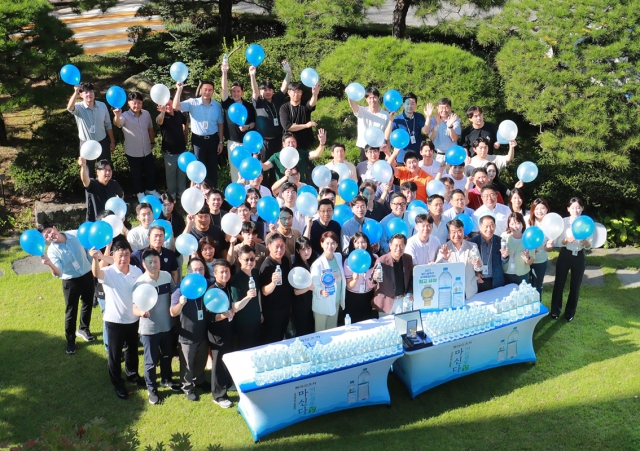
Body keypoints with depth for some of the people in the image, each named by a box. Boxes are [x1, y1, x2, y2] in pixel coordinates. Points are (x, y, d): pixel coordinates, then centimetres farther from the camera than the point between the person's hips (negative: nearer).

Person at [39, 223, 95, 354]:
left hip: (87, 275, 3)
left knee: (88, 304, 20)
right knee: (71, 311, 5)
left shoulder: (75, 235, -9)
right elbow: (58, 273, -28)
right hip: (70, 281, -3)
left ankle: (83, 329, 43)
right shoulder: (52, 251, -17)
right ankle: (70, 340, 22)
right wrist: (50, 264, -49)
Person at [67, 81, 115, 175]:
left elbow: (108, 125, 3)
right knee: (88, 171, 16)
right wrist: (76, 92, -58)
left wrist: (112, 141, 7)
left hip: (103, 142, 2)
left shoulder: (102, 106, -8)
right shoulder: (79, 107, -17)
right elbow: (69, 108, -43)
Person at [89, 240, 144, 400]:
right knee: (115, 354, 12)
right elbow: (96, 273, -45)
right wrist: (96, 259, -64)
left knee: (133, 350, 23)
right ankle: (118, 384, 31)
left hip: (134, 319, 4)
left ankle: (132, 374, 47)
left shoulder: (137, 271, -7)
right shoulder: (109, 273, -20)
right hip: (115, 320, -4)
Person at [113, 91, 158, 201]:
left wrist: (153, 142, 17)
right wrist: (117, 116, -65)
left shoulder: (146, 114, -6)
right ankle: (140, 192, 38)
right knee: (136, 174, 15)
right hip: (133, 153, -3)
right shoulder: (125, 116, -20)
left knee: (151, 171, 20)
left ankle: (151, 189, 45)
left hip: (147, 151, 4)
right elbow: (117, 123, -42)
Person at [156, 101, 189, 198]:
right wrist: (162, 112, -62)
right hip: (169, 152, -4)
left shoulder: (179, 115, -2)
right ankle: (172, 194, 25)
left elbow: (186, 123, 20)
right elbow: (159, 121, -41)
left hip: (182, 150, 4)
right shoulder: (162, 116, -15)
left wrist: (186, 136, 12)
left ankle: (182, 192, 33)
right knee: (170, 174, 11)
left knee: (182, 173, 17)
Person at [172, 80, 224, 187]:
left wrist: (221, 141, 4)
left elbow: (220, 124, 5)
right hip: (198, 140, -1)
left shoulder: (217, 106, -2)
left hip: (213, 139, 1)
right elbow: (176, 106, -20)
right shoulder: (192, 103, -8)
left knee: (213, 167, 12)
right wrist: (179, 90, -27)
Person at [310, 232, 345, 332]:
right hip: (322, 304, -6)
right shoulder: (318, 264, -22)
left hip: (336, 301, 6)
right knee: (320, 332, 11)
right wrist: (321, 291, -38)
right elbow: (314, 285, -20)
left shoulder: (339, 257, -4)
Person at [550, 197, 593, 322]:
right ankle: (555, 311, 26)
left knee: (575, 286, 12)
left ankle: (570, 312, 30)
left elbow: (589, 246, -5)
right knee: (559, 283, 8)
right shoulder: (563, 221, -8)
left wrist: (584, 242, -28)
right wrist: (568, 239, -30)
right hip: (565, 255, -1)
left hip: (579, 257, 1)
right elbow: (559, 242, -9)